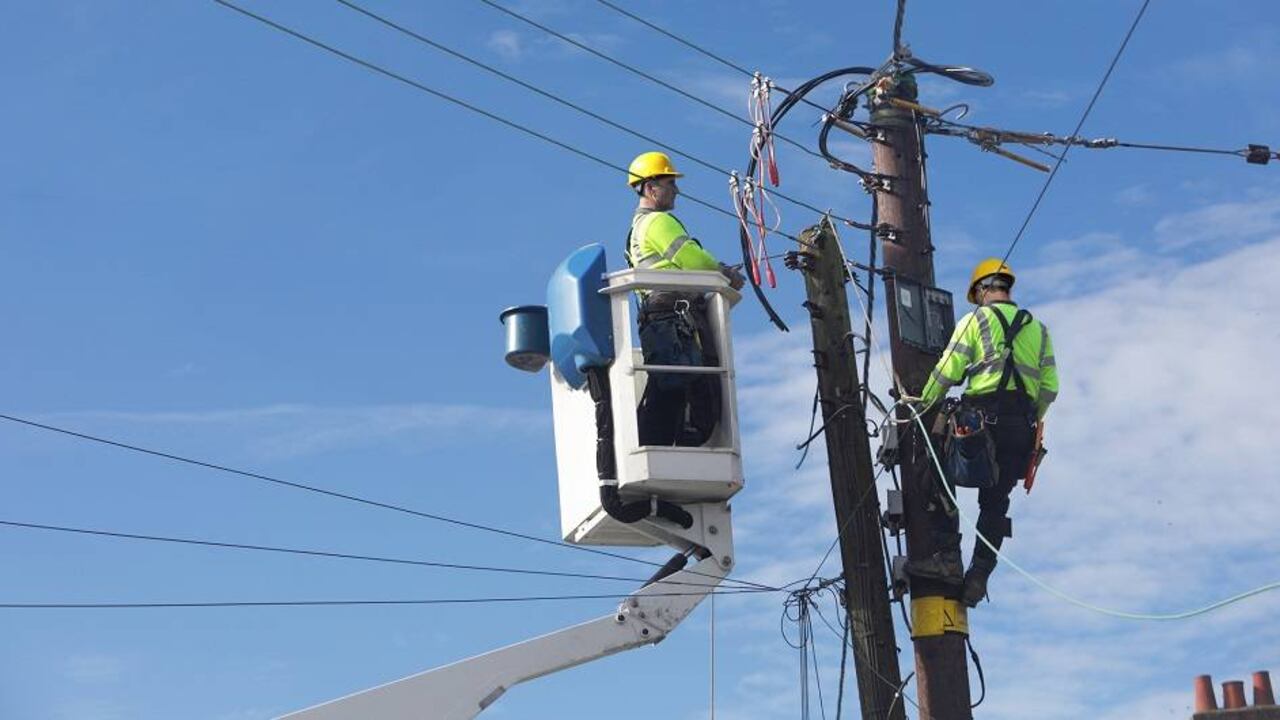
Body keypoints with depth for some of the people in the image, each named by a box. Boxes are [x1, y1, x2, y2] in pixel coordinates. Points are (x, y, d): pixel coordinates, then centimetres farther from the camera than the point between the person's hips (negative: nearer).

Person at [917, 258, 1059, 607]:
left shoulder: (976, 320, 5)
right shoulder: (1038, 329, 20)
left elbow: (946, 372, -1)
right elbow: (1050, 387, 13)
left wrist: (922, 407, 8)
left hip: (982, 414, -4)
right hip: (1022, 426, 4)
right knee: (996, 500, 5)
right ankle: (980, 571, -6)